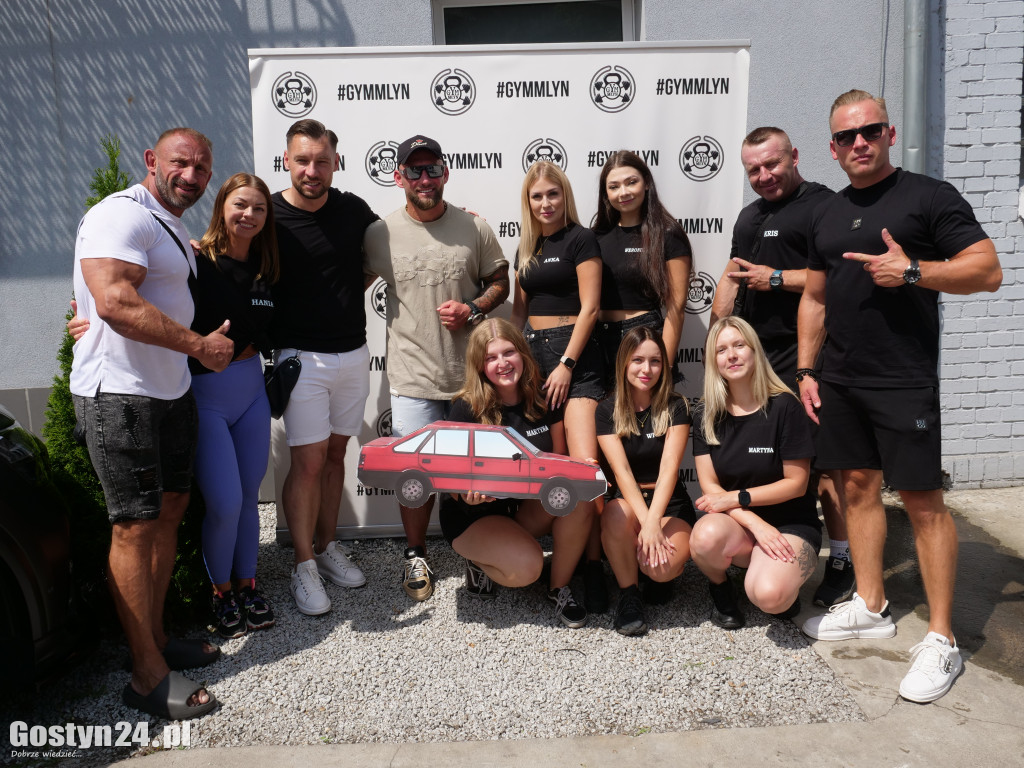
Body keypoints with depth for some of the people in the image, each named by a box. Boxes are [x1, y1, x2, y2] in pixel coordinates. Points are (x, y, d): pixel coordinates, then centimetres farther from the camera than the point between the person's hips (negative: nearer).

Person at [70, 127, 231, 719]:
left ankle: (156, 636, 27)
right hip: (120, 393, -10)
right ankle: (149, 677, 3)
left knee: (171, 509, 13)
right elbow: (116, 303, -27)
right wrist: (201, 345, -20)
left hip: (172, 389, 10)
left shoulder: (175, 230, 19)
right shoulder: (122, 215, -13)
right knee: (137, 524, -6)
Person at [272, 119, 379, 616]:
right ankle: (304, 566, 12)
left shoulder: (354, 209, 4)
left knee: (335, 454, 13)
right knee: (308, 462, -3)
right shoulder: (268, 217, -8)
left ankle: (327, 546, 27)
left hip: (354, 353, 4)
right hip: (302, 356, -4)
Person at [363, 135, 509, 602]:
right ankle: (416, 555, 24)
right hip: (413, 375, -1)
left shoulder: (474, 228, 3)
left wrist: (473, 309, -8)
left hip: (471, 370, 1)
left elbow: (500, 280, 10)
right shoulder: (381, 234, 0)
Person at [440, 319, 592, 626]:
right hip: (473, 516, -4)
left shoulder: (543, 399, -5)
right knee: (526, 567, -30)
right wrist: (469, 494, -35)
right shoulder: (467, 409, -16)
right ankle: (479, 559, 5)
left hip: (525, 505, 4)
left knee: (579, 500, -25)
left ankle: (559, 588, -4)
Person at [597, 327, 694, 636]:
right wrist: (645, 520, -29)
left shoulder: (675, 408, -2)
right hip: (627, 500, 1)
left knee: (664, 567, -30)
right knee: (617, 514, -36)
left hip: (669, 505, 0)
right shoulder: (607, 411, -1)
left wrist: (653, 522, -30)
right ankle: (629, 594, -12)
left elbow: (669, 468, -15)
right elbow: (621, 470, -14)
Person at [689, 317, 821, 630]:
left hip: (790, 524, -2)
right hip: (735, 523, 2)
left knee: (768, 596, -31)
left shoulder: (783, 406, -9)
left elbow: (796, 483, -7)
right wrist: (755, 523, -18)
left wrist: (737, 498, -14)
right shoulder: (706, 415, 1)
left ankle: (786, 581, 9)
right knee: (706, 536, -35)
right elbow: (709, 487, -3)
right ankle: (720, 588, 1)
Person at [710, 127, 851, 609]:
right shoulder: (750, 216, 23)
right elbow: (731, 278, 26)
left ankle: (842, 561, 5)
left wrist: (778, 278, -12)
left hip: (802, 353, -8)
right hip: (751, 352, 8)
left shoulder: (822, 204, -4)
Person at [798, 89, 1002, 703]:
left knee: (923, 500, -3)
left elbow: (989, 271, -8)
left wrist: (911, 271, -20)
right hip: (841, 382, 6)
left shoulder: (930, 197, -3)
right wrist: (806, 369, 12)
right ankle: (871, 607, 26)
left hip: (904, 381, -6)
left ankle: (942, 641, 7)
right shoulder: (828, 215, 15)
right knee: (858, 486, 12)